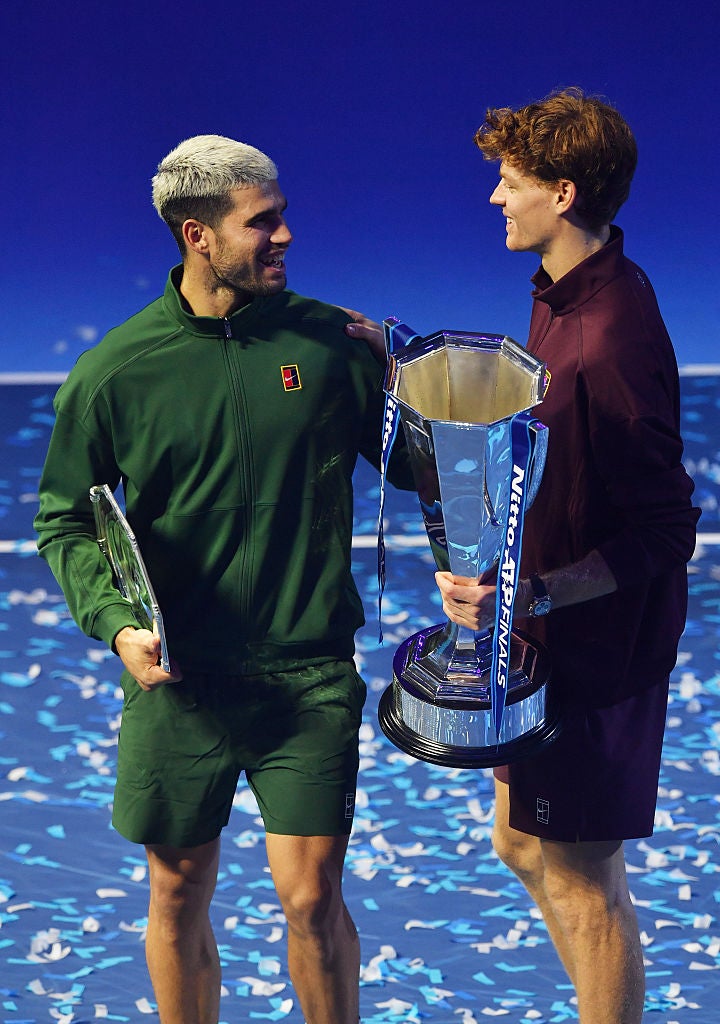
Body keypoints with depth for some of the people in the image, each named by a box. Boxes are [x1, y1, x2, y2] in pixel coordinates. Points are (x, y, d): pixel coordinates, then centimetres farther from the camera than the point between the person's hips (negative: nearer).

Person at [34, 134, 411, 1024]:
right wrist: (112, 621, -10)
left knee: (310, 900, -4)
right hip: (179, 677, 1)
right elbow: (63, 520, 5)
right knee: (178, 897, 11)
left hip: (310, 674, 0)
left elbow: (418, 468, 6)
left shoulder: (334, 342, 0)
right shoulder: (117, 369, -1)